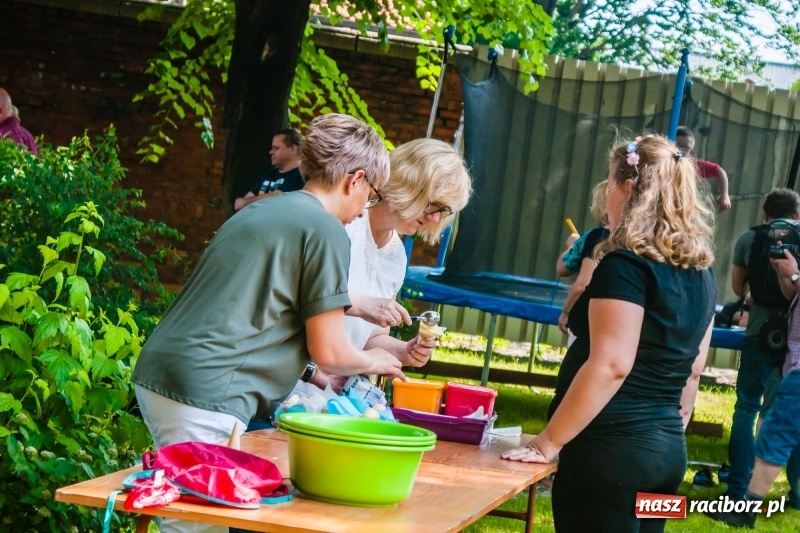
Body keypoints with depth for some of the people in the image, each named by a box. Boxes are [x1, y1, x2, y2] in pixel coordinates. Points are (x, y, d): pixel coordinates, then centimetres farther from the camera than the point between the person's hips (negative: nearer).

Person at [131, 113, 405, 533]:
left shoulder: (260, 211, 21)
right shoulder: (326, 231, -6)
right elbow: (328, 352, -5)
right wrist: (374, 361, 16)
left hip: (156, 373, 9)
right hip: (205, 396, -9)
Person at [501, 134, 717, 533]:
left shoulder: (626, 265, -14)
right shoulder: (701, 273, 10)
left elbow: (610, 366, -21)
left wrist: (547, 443, -17)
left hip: (611, 449, -8)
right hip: (667, 449, 8)